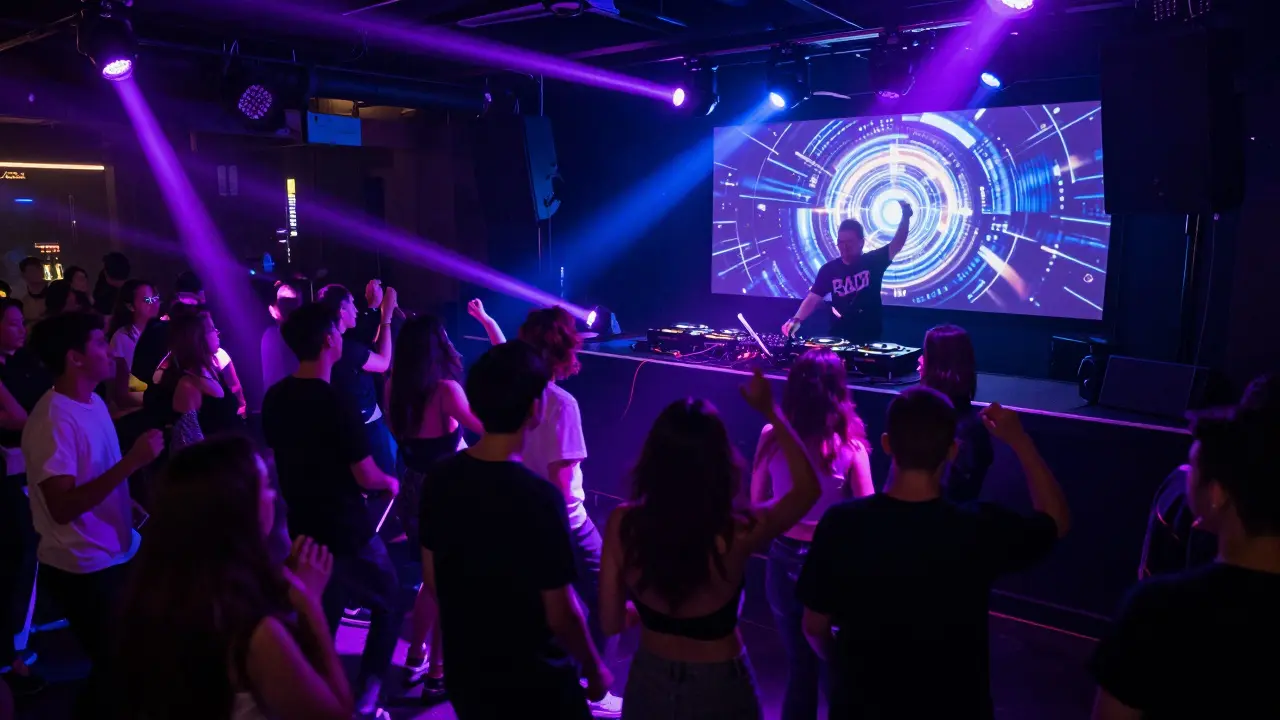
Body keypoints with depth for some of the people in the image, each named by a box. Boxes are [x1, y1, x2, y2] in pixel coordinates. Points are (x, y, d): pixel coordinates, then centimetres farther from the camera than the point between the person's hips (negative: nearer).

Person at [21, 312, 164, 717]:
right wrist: (132, 462, -31)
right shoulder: (53, 420, -23)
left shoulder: (94, 403, 4)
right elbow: (63, 507, -28)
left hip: (118, 556, 8)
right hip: (83, 570, -8)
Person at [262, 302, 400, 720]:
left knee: (321, 616, 22)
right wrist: (390, 483, 1)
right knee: (389, 607, 11)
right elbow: (366, 477, -19)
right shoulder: (337, 404, -24)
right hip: (347, 533, -7)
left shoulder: (275, 398, 0)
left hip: (303, 529, 7)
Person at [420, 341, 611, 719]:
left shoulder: (440, 477, -9)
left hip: (464, 671, 6)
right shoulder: (539, 498, -28)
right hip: (533, 682, -5)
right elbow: (560, 615, -21)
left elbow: (432, 579, 3)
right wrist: (595, 670, -4)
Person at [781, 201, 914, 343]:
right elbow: (813, 298, -6)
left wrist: (905, 216, -31)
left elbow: (896, 245, -16)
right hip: (839, 338, 1)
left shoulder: (873, 261, -3)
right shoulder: (829, 269, -1)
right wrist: (797, 320, -23)